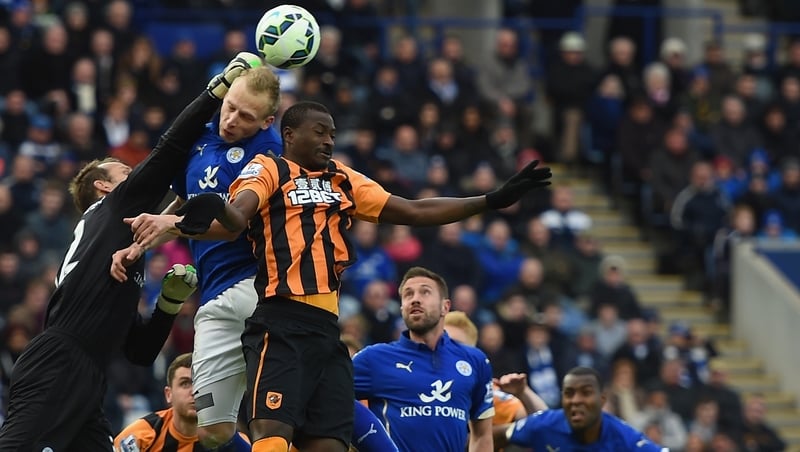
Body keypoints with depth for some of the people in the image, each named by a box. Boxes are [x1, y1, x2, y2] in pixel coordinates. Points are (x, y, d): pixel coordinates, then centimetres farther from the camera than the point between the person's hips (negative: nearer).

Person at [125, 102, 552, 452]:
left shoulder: (345, 181, 22)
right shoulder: (268, 170, 5)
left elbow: (414, 211, 23)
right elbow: (235, 218, -14)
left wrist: (493, 200, 18)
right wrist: (212, 214, -40)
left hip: (327, 327, 7)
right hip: (280, 325, -7)